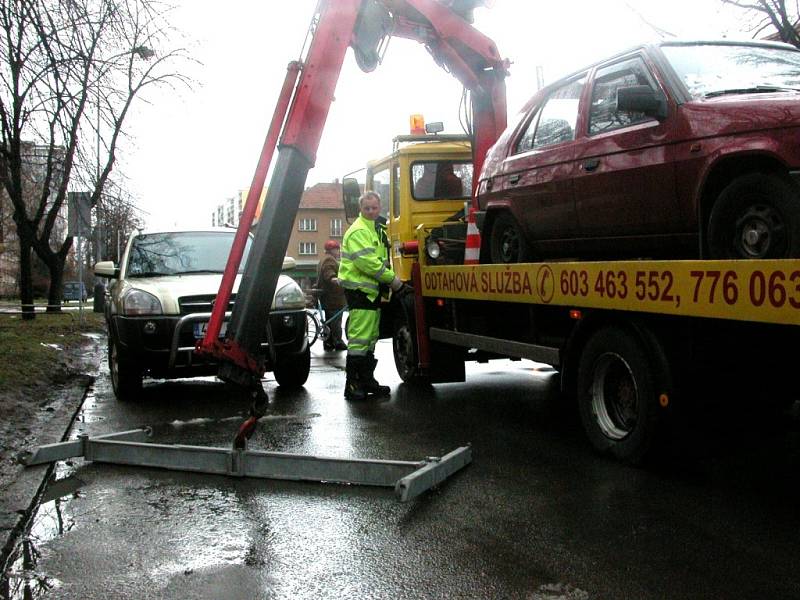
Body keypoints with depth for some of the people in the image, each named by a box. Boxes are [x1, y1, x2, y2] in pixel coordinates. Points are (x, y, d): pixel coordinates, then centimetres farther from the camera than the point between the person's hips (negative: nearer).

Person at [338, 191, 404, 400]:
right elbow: (367, 262, -23)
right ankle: (352, 384, -6)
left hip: (372, 289, 10)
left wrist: (390, 277, 8)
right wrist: (392, 279, -16)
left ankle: (367, 380, 22)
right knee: (359, 339, -10)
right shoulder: (358, 231, -14)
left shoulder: (376, 229, 18)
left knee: (370, 339, 14)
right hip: (359, 289, -10)